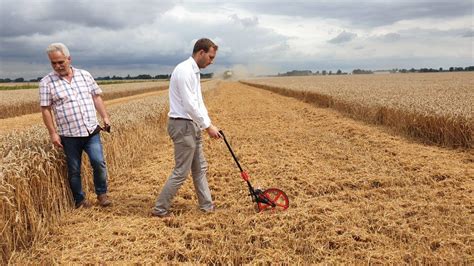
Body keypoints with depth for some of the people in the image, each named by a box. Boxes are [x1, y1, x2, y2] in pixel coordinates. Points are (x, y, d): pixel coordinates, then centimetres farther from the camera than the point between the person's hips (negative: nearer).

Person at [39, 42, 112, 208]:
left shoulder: (84, 75, 5)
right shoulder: (46, 82, -3)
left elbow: (96, 97, 11)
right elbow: (45, 109, -3)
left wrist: (105, 117, 2)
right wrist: (53, 133, -7)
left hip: (91, 131, 2)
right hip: (69, 135, -1)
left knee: (98, 162, -7)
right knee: (74, 169, 8)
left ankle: (102, 193, 15)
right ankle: (80, 200, 25)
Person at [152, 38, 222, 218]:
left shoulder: (194, 72, 14)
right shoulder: (184, 70, -18)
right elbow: (189, 105, -23)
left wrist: (209, 125, 10)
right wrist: (208, 126, -16)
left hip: (192, 125, 10)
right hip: (182, 126, -10)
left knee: (200, 168, 16)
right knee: (181, 172, -3)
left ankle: (207, 206, 27)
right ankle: (160, 209, 9)